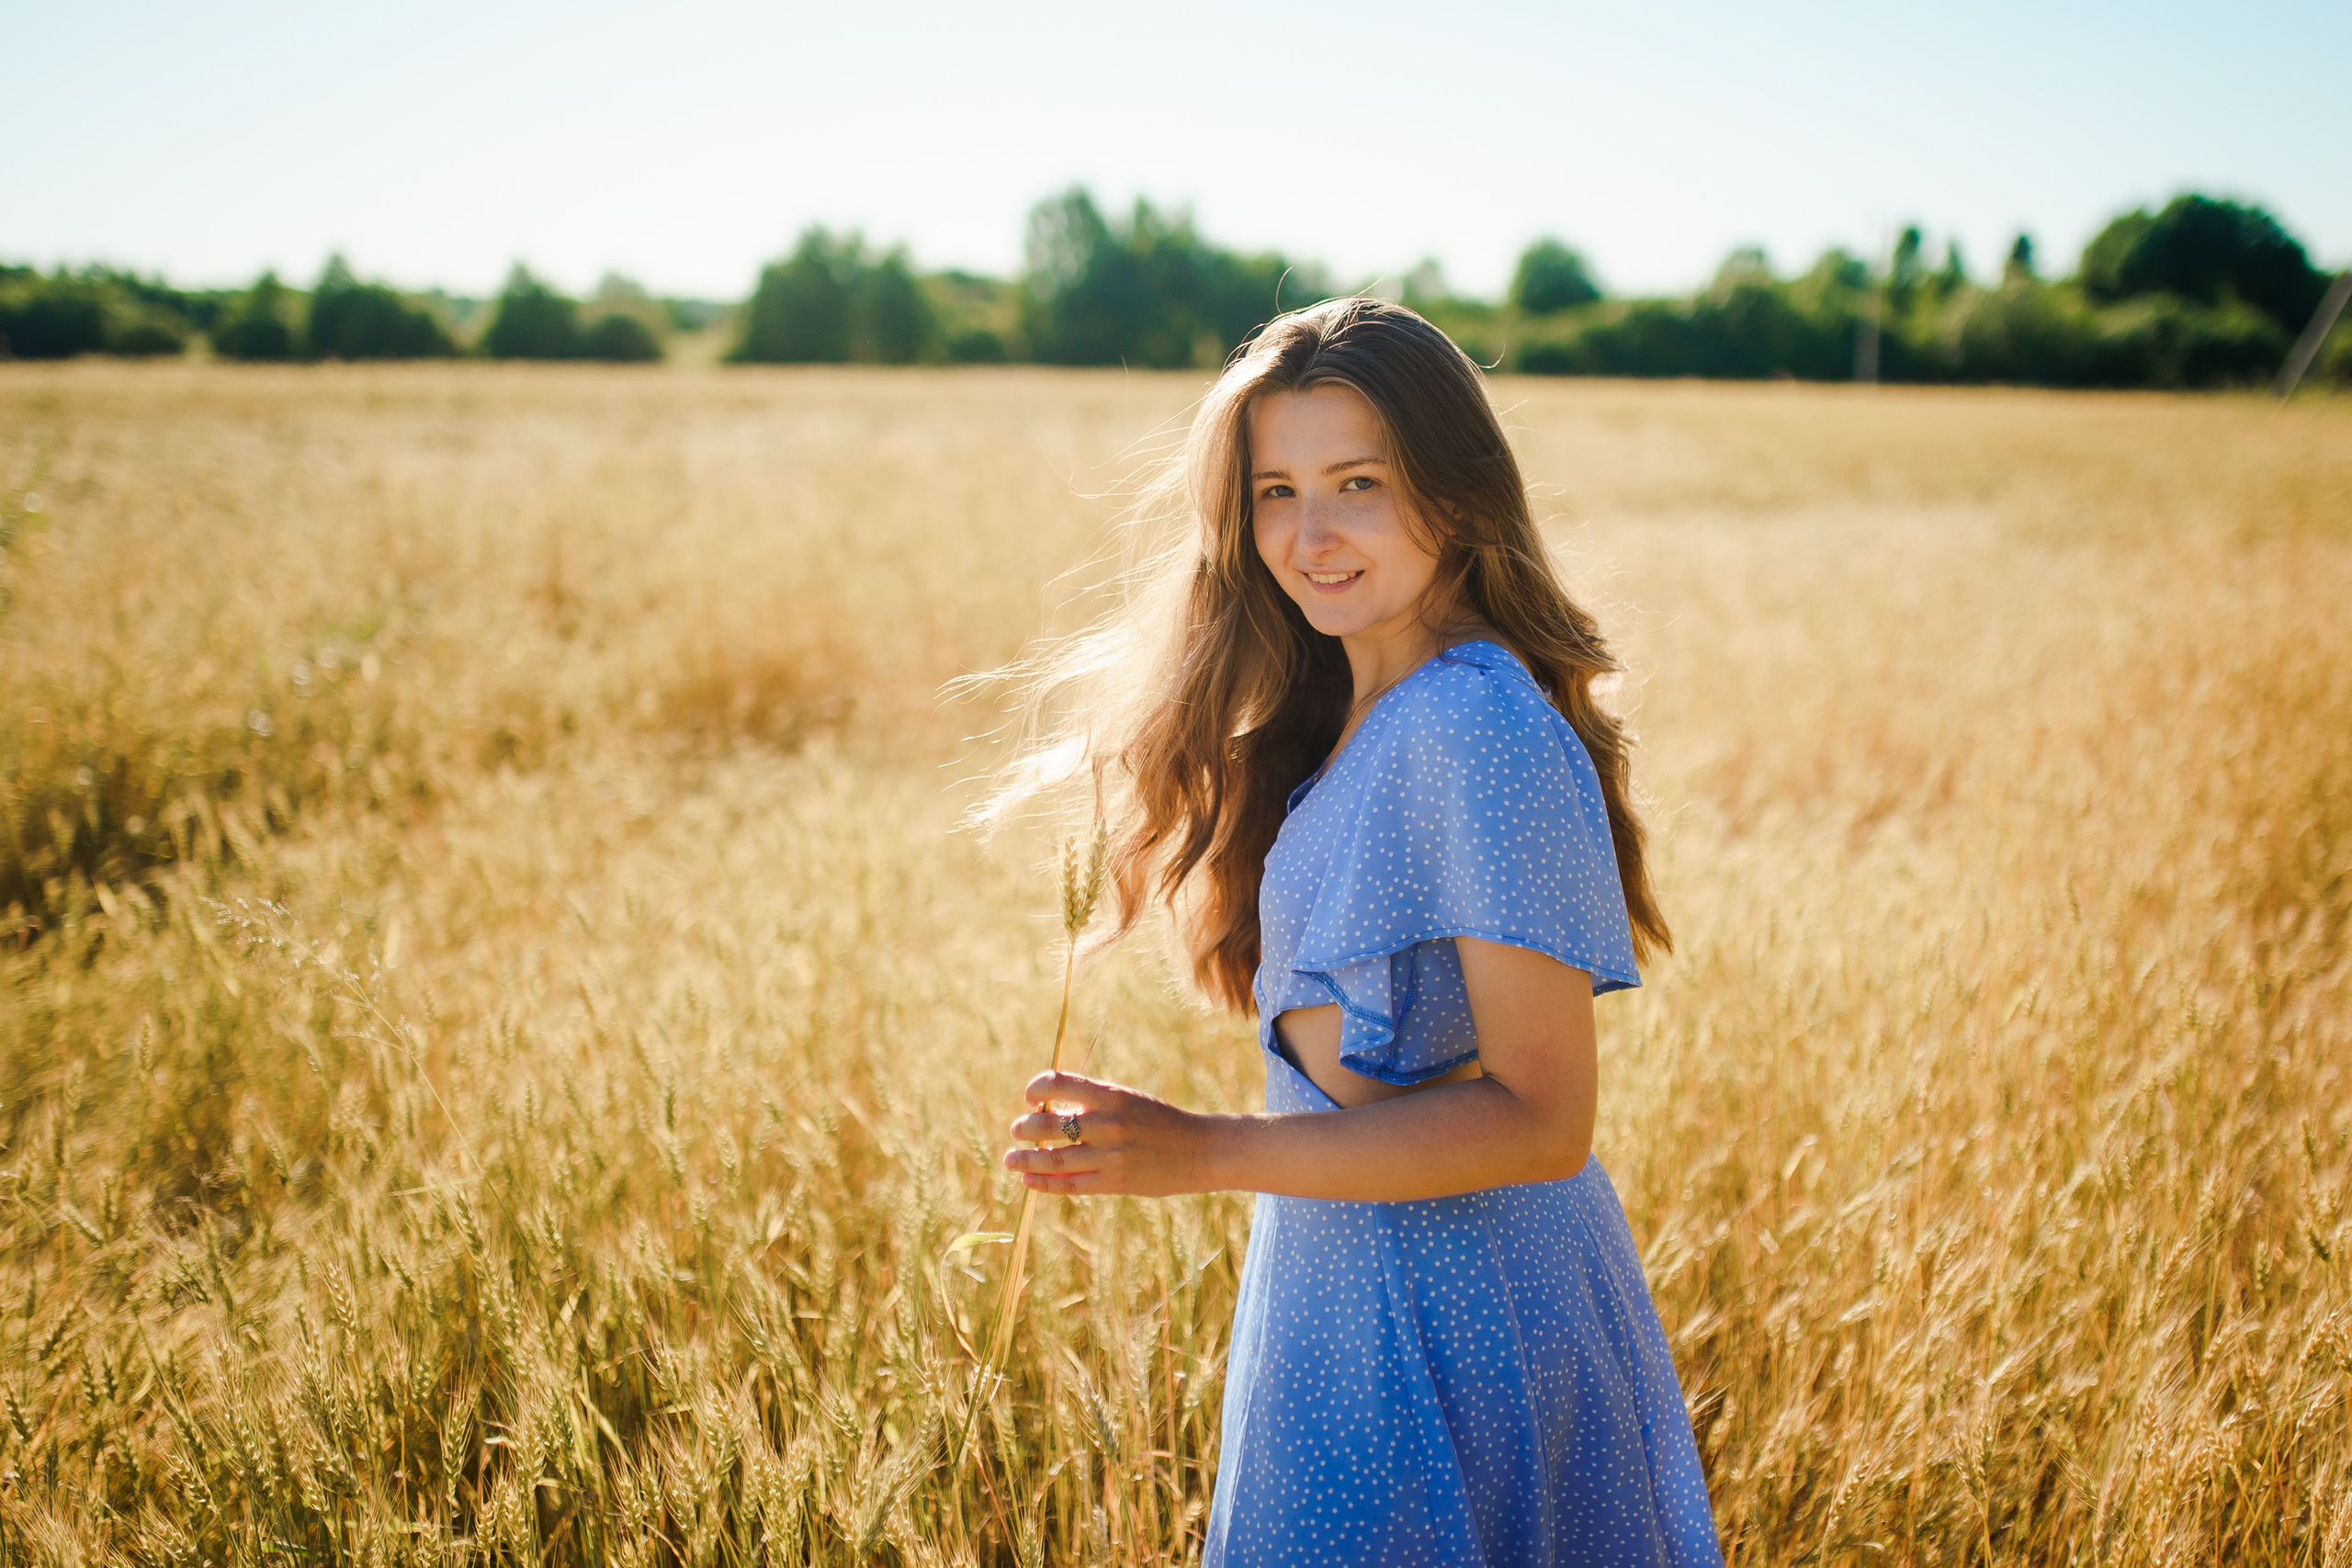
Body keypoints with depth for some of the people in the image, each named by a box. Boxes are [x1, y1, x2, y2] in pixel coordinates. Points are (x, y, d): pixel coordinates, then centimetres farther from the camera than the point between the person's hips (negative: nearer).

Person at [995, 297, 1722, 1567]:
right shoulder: (1334, 721, 6)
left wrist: (1204, 1152, -28)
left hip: (1447, 1316, -9)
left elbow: (1541, 1117, -24)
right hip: (1345, 1283, 9)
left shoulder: (1485, 727, -22)